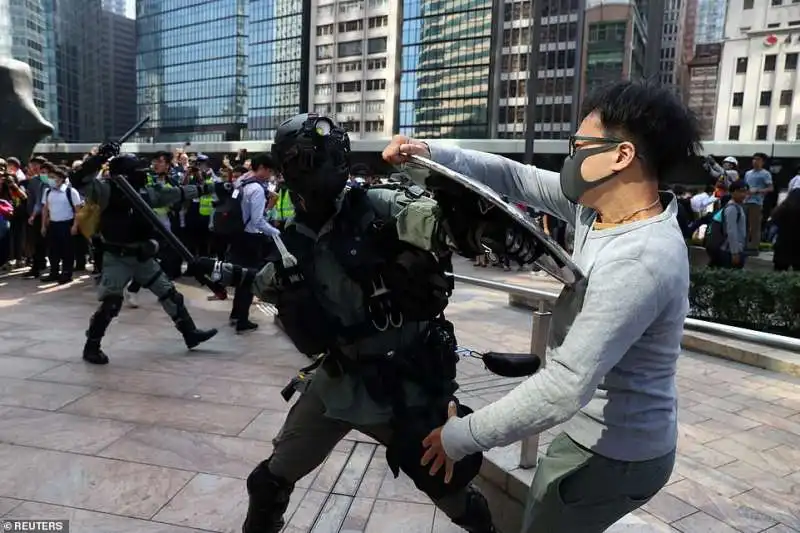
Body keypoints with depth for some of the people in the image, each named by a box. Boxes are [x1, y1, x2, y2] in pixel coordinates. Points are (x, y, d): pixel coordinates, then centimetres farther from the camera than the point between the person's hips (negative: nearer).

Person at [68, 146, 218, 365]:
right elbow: (79, 180, -27)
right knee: (111, 303, -9)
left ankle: (190, 333, 22)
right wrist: (99, 158, -34)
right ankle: (92, 346, 12)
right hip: (117, 258, -6)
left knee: (170, 294, 10)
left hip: (142, 256, 6)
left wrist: (203, 188, 17)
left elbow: (175, 193, 13)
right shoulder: (107, 190, -13)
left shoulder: (145, 192, 4)